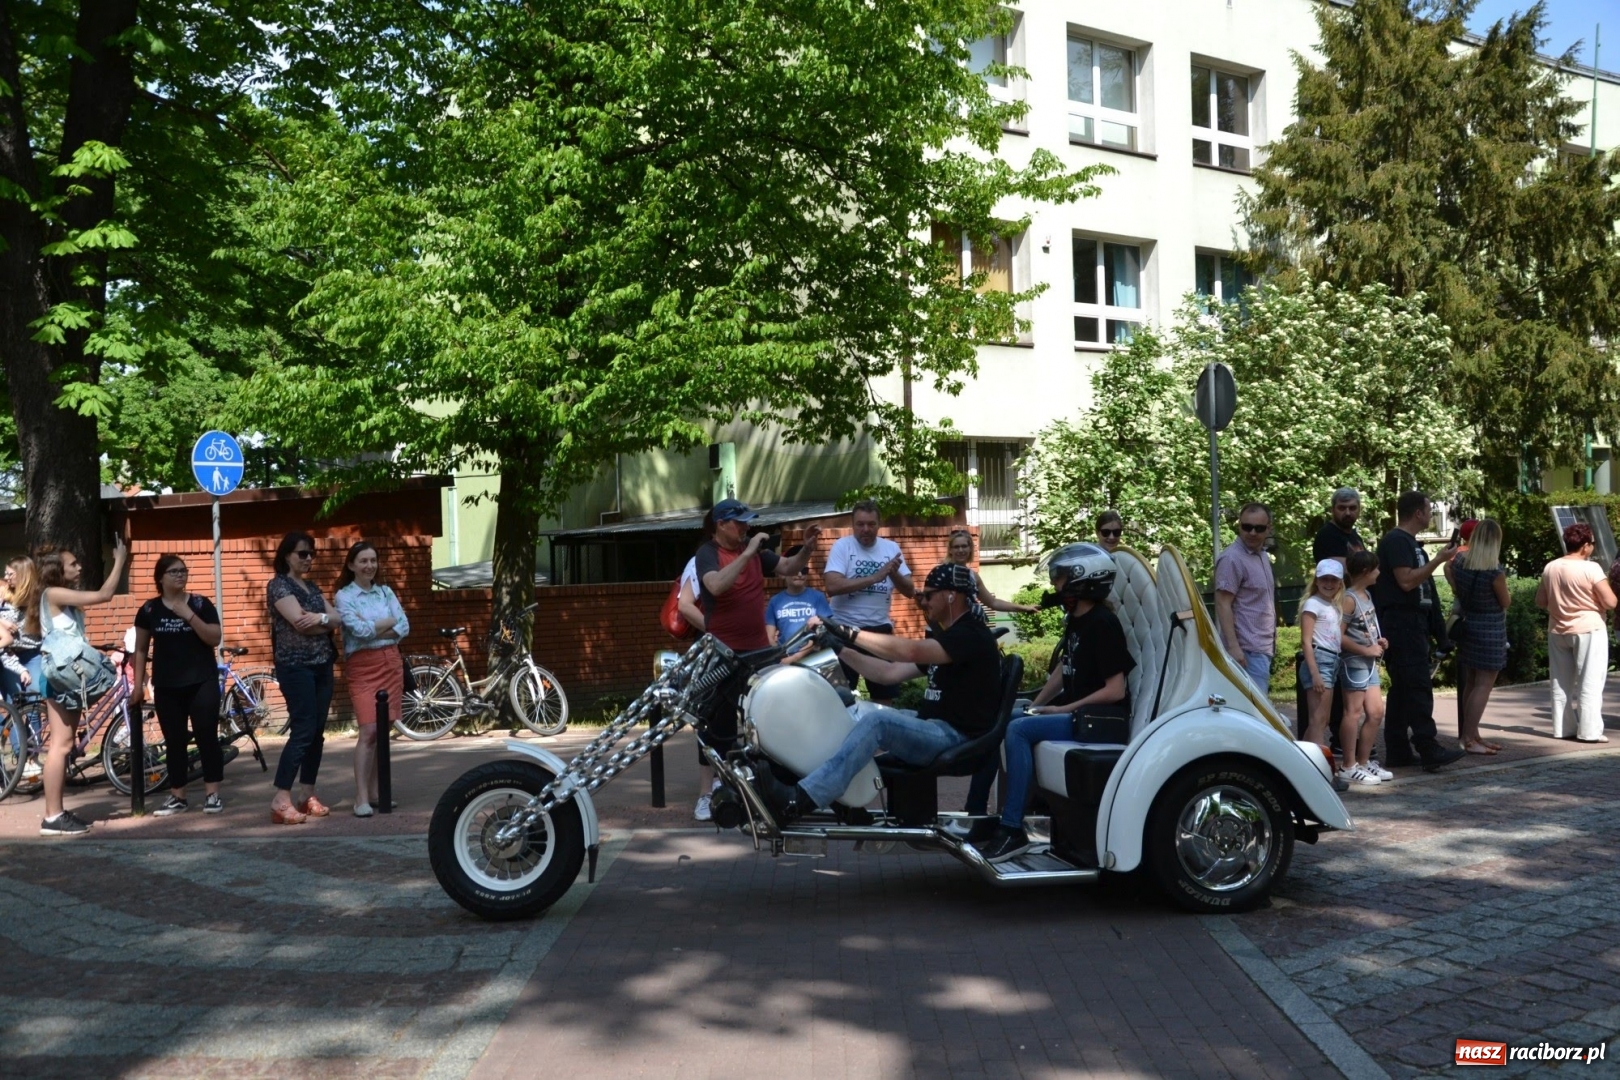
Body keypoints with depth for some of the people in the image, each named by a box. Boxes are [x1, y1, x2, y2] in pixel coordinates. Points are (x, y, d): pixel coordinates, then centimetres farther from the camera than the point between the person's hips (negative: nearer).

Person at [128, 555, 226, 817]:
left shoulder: (201, 604, -1)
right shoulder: (149, 610, 4)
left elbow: (215, 638, -9)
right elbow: (141, 649, 9)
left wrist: (189, 616, -18)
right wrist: (137, 684, 4)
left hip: (202, 682, -2)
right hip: (166, 686, 2)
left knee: (206, 735, -4)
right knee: (174, 740, 6)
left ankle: (212, 793, 2)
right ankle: (177, 796, 12)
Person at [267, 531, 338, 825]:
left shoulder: (312, 587, 17)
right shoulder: (279, 584, -6)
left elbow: (336, 618, 6)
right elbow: (300, 622, -17)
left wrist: (320, 617, -15)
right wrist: (326, 621, -2)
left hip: (322, 665, 8)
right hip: (296, 666, -8)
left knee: (317, 731, 7)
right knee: (302, 731, -13)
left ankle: (307, 795, 13)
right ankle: (280, 800, -12)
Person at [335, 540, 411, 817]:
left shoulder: (386, 592, 12)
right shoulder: (343, 596, -2)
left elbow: (404, 628, 2)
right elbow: (360, 631, -15)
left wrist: (372, 629, -10)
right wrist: (389, 622, -2)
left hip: (391, 663, 5)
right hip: (362, 667, -5)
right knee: (369, 730, -14)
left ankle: (375, 790, 14)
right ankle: (361, 798, -13)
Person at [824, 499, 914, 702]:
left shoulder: (891, 548, 5)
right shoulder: (842, 546, -7)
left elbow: (909, 591, 4)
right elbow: (832, 586, -22)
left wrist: (893, 573, -17)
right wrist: (874, 577, -23)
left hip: (880, 628, 4)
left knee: (885, 696, 12)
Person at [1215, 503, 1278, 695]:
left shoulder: (1263, 555, 14)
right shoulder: (1232, 559, -14)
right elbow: (1223, 604, -18)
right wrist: (1233, 646, -23)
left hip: (1263, 647, 9)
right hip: (1248, 649, -9)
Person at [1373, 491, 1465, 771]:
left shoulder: (1408, 542, 20)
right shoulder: (1395, 540, -12)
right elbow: (1406, 580, -21)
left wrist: (1440, 561, 19)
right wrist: (1438, 560, -16)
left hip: (1412, 621, 11)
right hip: (1401, 621, -11)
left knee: (1402, 687, 9)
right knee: (1418, 685, -13)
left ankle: (1398, 751, 12)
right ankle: (1428, 750, -15)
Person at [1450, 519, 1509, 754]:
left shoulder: (1459, 562, -2)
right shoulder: (1494, 571, -20)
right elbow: (1505, 602, -5)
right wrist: (1507, 595, 14)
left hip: (1468, 625, 7)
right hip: (1490, 631, -7)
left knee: (1470, 683, 14)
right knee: (1484, 685, -3)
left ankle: (1471, 734, 22)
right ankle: (1468, 738, -4)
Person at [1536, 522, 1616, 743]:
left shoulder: (1550, 568, 3)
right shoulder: (1590, 568, -15)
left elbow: (1540, 602, 10)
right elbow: (1610, 602, -15)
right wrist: (1593, 600, 4)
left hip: (1558, 631, 6)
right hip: (1588, 630, -6)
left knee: (1561, 683, 12)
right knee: (1589, 683, 0)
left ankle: (1562, 728, 16)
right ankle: (1589, 731, 0)